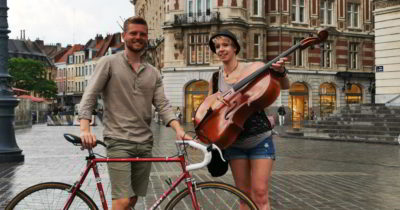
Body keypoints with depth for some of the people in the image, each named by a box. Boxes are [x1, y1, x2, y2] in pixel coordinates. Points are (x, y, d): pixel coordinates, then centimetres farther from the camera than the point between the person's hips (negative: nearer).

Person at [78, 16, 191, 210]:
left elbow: (163, 105, 5)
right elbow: (89, 97, -5)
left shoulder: (153, 73, 13)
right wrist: (85, 130, -20)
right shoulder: (109, 63, 0)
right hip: (119, 141, -5)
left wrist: (178, 129, -13)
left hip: (145, 143, 5)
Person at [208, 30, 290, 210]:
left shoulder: (254, 68, -6)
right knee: (245, 194, 8)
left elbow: (284, 86, -10)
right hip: (234, 142, 4)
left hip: (260, 140, -3)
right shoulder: (215, 79, 5)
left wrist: (280, 72, -31)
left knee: (260, 194, -8)